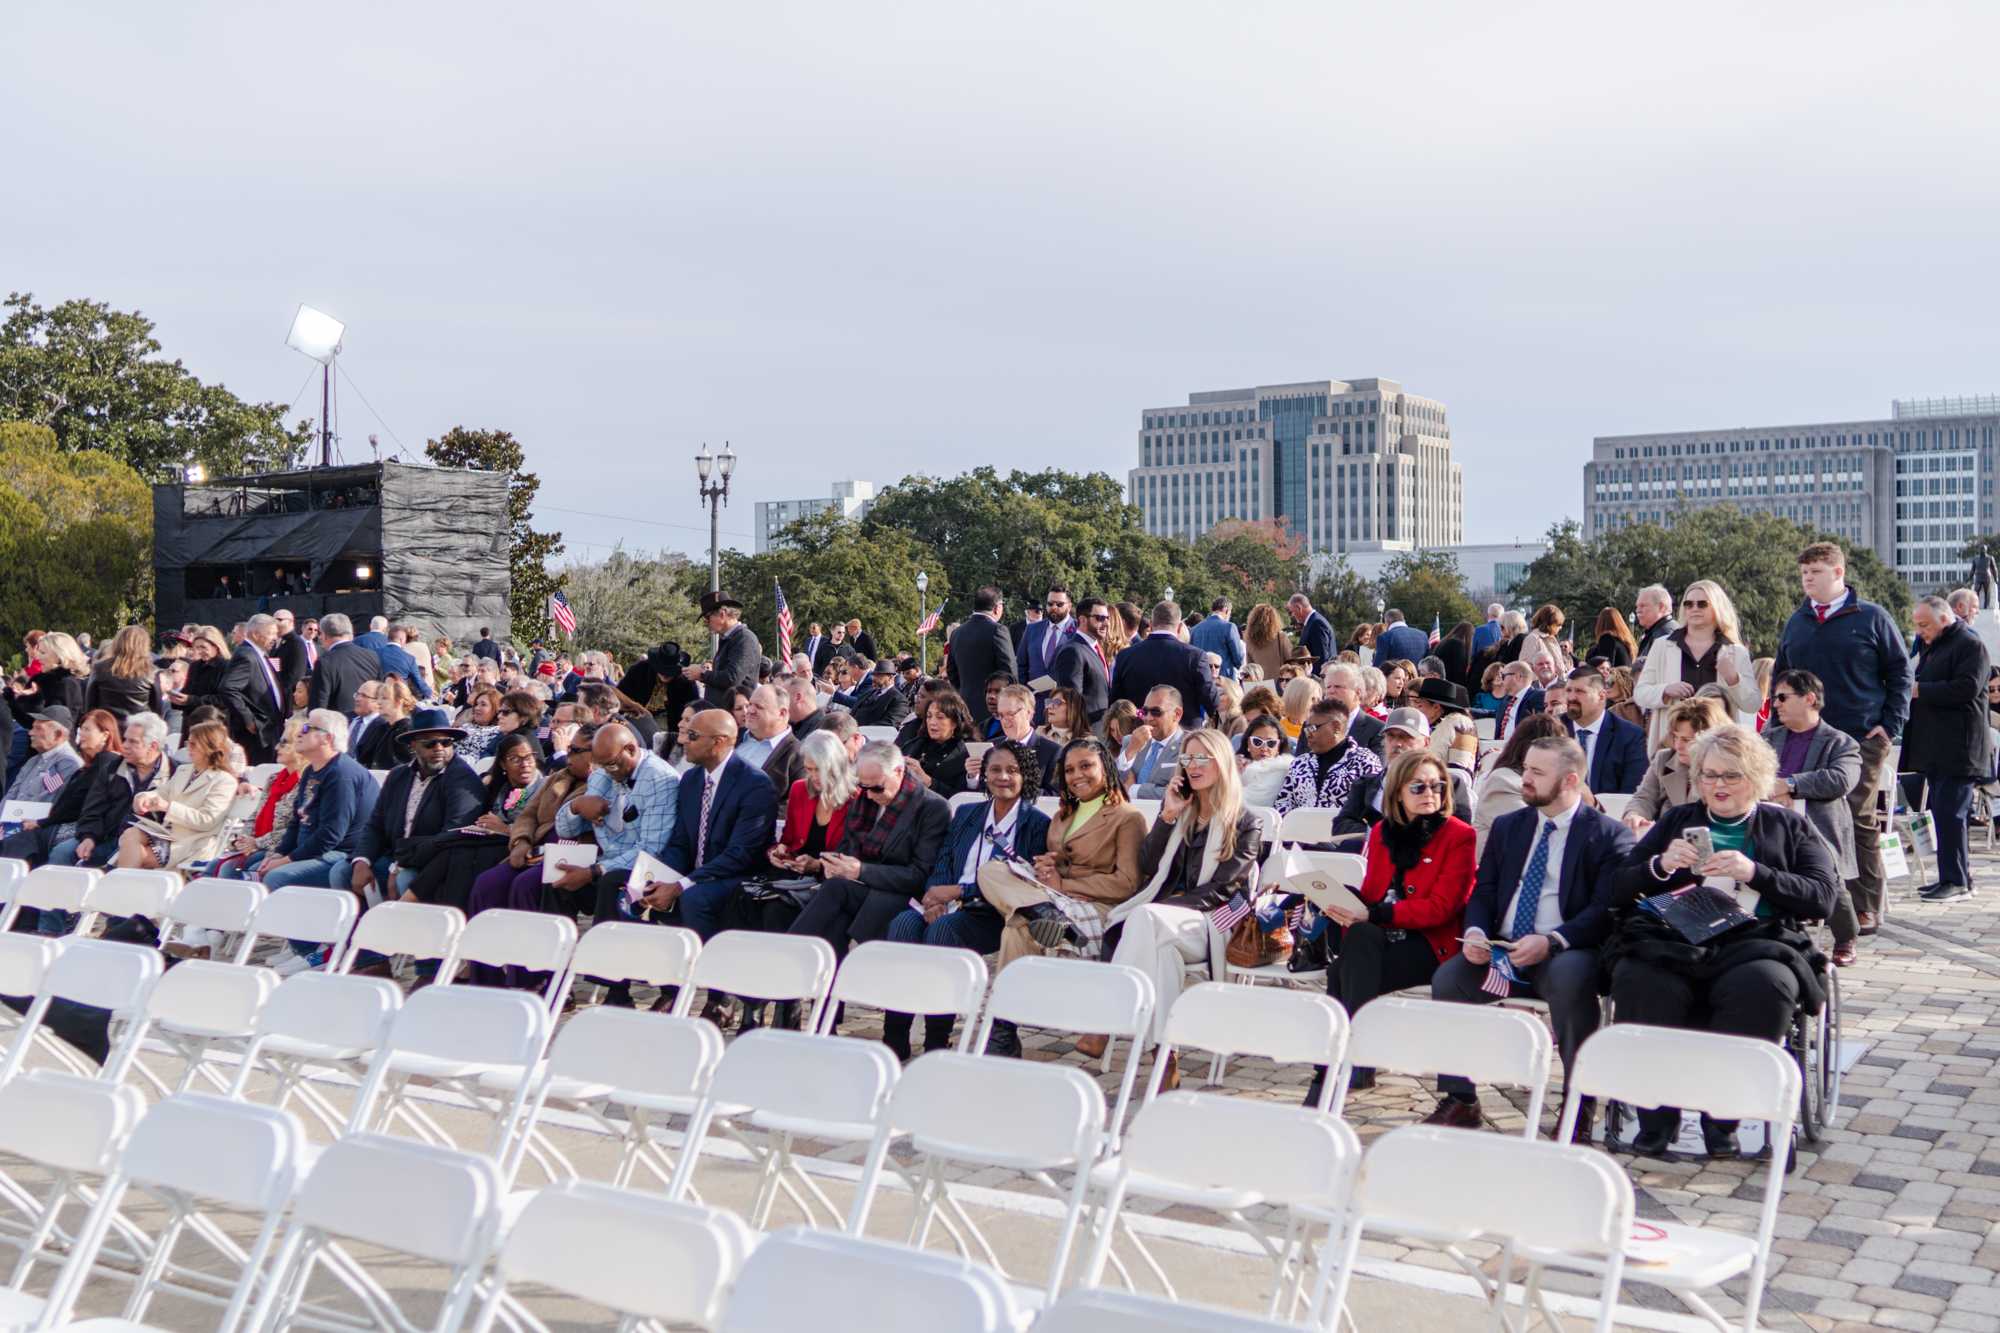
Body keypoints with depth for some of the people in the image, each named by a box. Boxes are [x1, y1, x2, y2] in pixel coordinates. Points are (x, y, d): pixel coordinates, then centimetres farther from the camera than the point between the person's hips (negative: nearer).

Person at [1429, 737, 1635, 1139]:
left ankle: (1578, 1105, -19)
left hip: (1564, 955, -4)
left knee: (1570, 979, -37)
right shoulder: (1507, 827, 17)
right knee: (1447, 979, -22)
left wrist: (1550, 941, -25)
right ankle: (1459, 1099, -8)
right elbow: (1482, 892, 16)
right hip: (1501, 952, 4)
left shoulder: (1608, 834, 0)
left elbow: (1606, 910, -10)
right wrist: (1475, 932, -7)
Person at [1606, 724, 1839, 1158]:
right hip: (1670, 940, 1)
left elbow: (1823, 898, 5)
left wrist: (1755, 873, -9)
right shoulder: (1676, 820, 25)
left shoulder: (1788, 826, 21)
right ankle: (1656, 1116, -17)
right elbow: (1615, 891, 18)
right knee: (1640, 982, -33)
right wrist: (1660, 866, -1)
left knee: (1763, 985, -36)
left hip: (1753, 940, -1)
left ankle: (1722, 1119, -19)